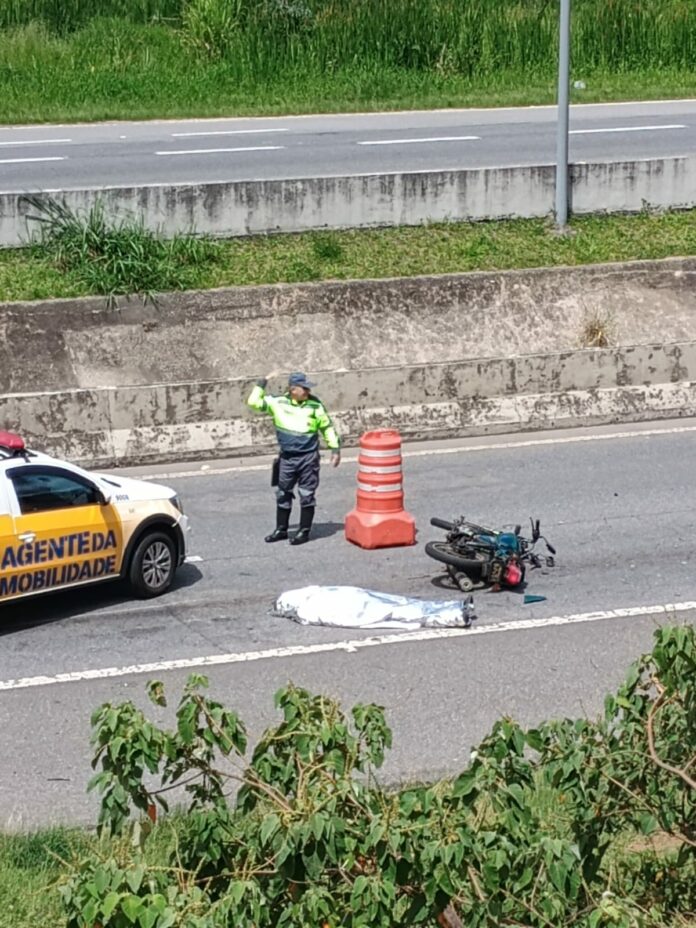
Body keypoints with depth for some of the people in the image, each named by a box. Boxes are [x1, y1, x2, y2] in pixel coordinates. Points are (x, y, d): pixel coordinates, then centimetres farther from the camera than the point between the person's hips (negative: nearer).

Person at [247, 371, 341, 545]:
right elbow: (254, 402, -1)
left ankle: (304, 531, 10)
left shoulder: (315, 405, -3)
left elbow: (327, 427, 5)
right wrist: (263, 382, -4)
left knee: (307, 495, 1)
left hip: (308, 457, -2)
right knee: (283, 494, 10)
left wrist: (335, 449, 3)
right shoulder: (278, 403, -2)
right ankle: (281, 529, 22)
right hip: (287, 457, 2)